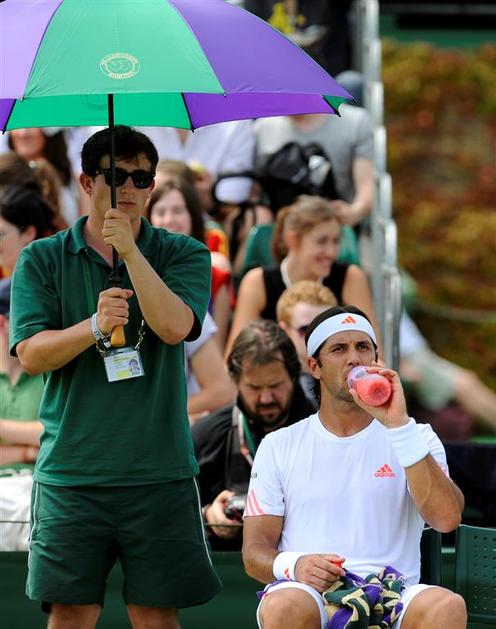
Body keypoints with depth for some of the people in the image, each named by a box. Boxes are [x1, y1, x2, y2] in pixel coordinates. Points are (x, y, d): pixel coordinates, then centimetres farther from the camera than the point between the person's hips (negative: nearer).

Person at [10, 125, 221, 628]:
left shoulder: (183, 255, 7)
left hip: (157, 469, 0)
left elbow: (175, 326, -11)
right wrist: (94, 326, -18)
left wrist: (130, 249, -17)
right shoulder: (42, 260, 7)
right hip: (70, 469, 0)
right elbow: (30, 354, -2)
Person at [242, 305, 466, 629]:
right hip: (308, 593, 0)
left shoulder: (416, 437, 13)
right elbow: (255, 551, 9)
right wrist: (294, 565, -15)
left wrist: (399, 425, -13)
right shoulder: (279, 447, 16)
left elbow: (447, 518, -7)